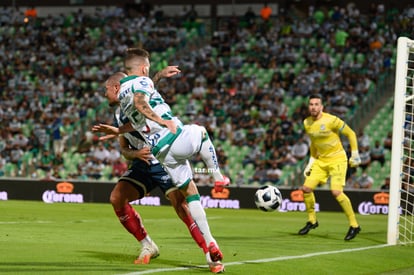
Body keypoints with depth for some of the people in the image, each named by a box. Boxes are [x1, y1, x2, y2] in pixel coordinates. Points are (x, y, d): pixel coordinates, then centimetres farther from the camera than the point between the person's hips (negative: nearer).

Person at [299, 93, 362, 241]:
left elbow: (351, 134, -8)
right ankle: (312, 220, 21)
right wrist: (311, 161, 14)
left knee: (336, 191, -21)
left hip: (337, 159, -7)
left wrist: (355, 155, -8)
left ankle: (354, 225, -9)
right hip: (320, 160, 7)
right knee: (306, 188, -1)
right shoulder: (307, 123, 1)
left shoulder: (331, 120, -19)